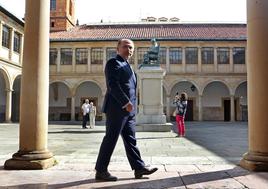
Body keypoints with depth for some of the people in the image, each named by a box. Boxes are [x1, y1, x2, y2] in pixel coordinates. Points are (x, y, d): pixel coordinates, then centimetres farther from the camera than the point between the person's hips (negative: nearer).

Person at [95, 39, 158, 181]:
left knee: (130, 140, 11)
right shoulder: (113, 63, -6)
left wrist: (130, 104, 15)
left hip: (128, 110, 9)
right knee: (110, 139, -3)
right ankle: (101, 171, 7)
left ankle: (139, 167, 17)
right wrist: (126, 102, -21)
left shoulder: (127, 66, 23)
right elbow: (113, 85, -18)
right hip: (117, 108, -9)